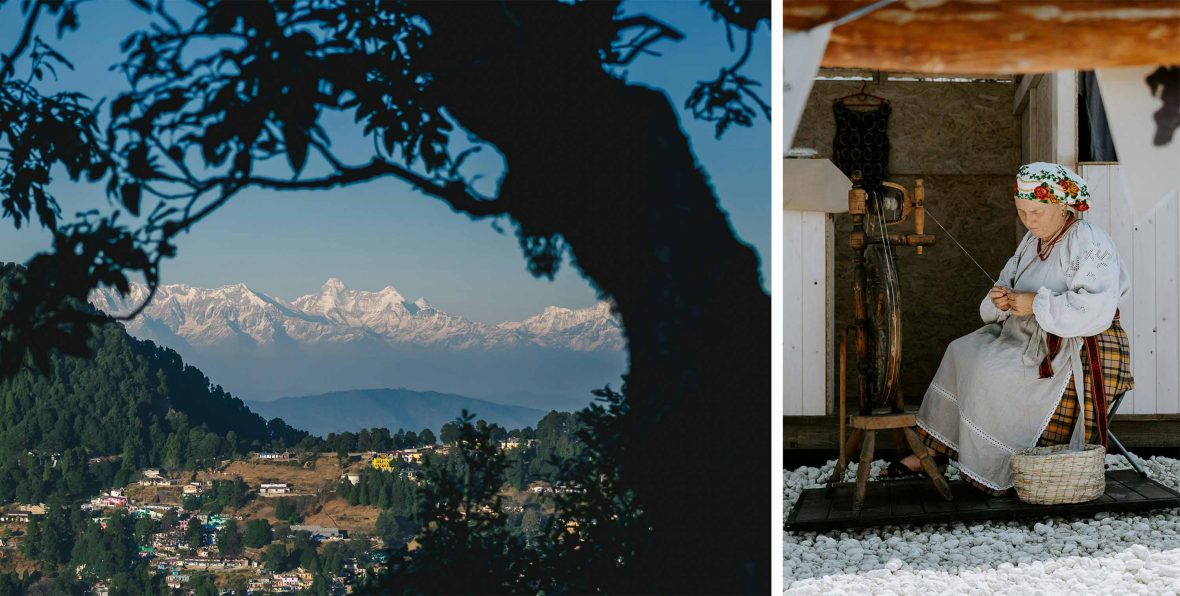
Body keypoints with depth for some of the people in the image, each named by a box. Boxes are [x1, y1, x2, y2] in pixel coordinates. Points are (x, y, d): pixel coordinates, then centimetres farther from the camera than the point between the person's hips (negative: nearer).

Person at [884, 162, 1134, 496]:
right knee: (962, 352, -5)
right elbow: (1008, 283, 16)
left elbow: (1096, 309, -27)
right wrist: (1001, 299, -9)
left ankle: (990, 475, -12)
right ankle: (932, 452, -7)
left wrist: (1036, 304, -25)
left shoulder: (1088, 242, -14)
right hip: (1030, 340, 9)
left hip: (1078, 352, -9)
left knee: (990, 370, -24)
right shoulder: (1033, 241, 14)